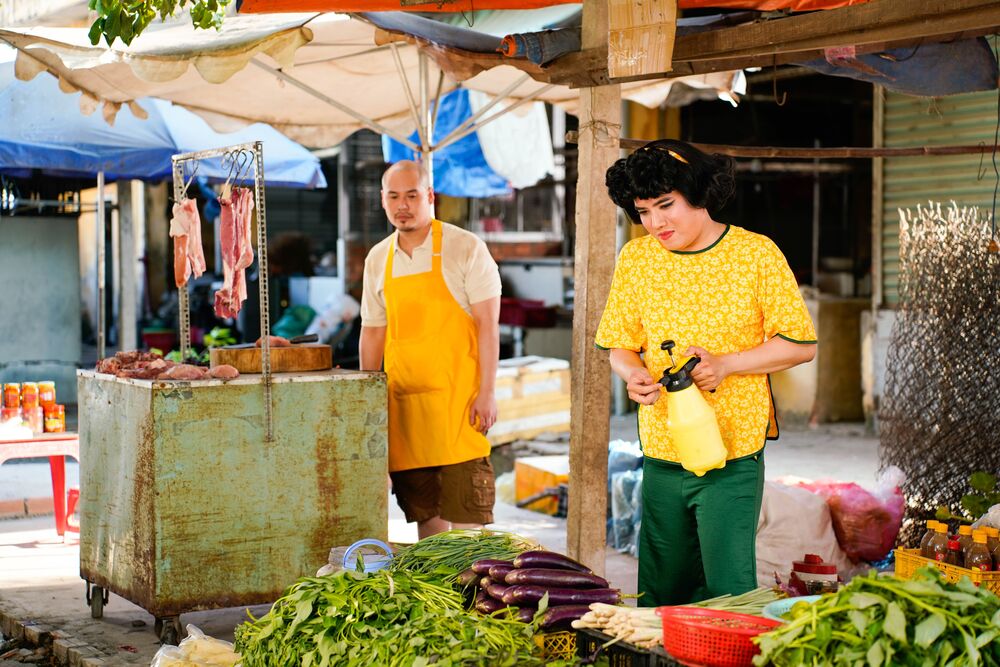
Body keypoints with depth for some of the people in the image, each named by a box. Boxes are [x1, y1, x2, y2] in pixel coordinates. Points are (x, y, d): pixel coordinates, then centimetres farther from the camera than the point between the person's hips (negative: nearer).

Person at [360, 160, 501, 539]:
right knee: (423, 512, 9)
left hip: (457, 396, -5)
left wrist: (487, 392, -14)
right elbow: (372, 334, 16)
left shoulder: (465, 248, -4)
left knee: (467, 515, -8)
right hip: (403, 403, 5)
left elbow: (488, 323, -7)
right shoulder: (377, 260, 11)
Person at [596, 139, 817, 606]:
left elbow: (801, 344, -3)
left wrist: (724, 364, -16)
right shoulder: (635, 258, 5)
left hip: (733, 457, -4)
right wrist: (634, 375, -10)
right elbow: (620, 344, 13)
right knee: (659, 593, 10)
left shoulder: (756, 254, -5)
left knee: (728, 592, -6)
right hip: (660, 457, 4)